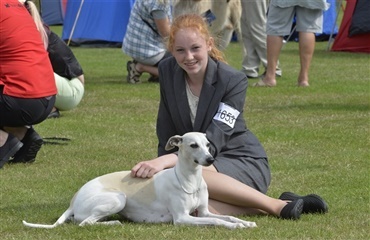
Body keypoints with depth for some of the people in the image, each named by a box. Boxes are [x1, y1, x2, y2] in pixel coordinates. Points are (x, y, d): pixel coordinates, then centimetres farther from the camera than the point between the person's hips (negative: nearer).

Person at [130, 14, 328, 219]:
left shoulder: (234, 81, -16)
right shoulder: (167, 71, -1)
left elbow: (213, 143, -25)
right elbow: (167, 133, 5)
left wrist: (165, 161, -39)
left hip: (243, 162, -4)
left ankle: (277, 206, -26)